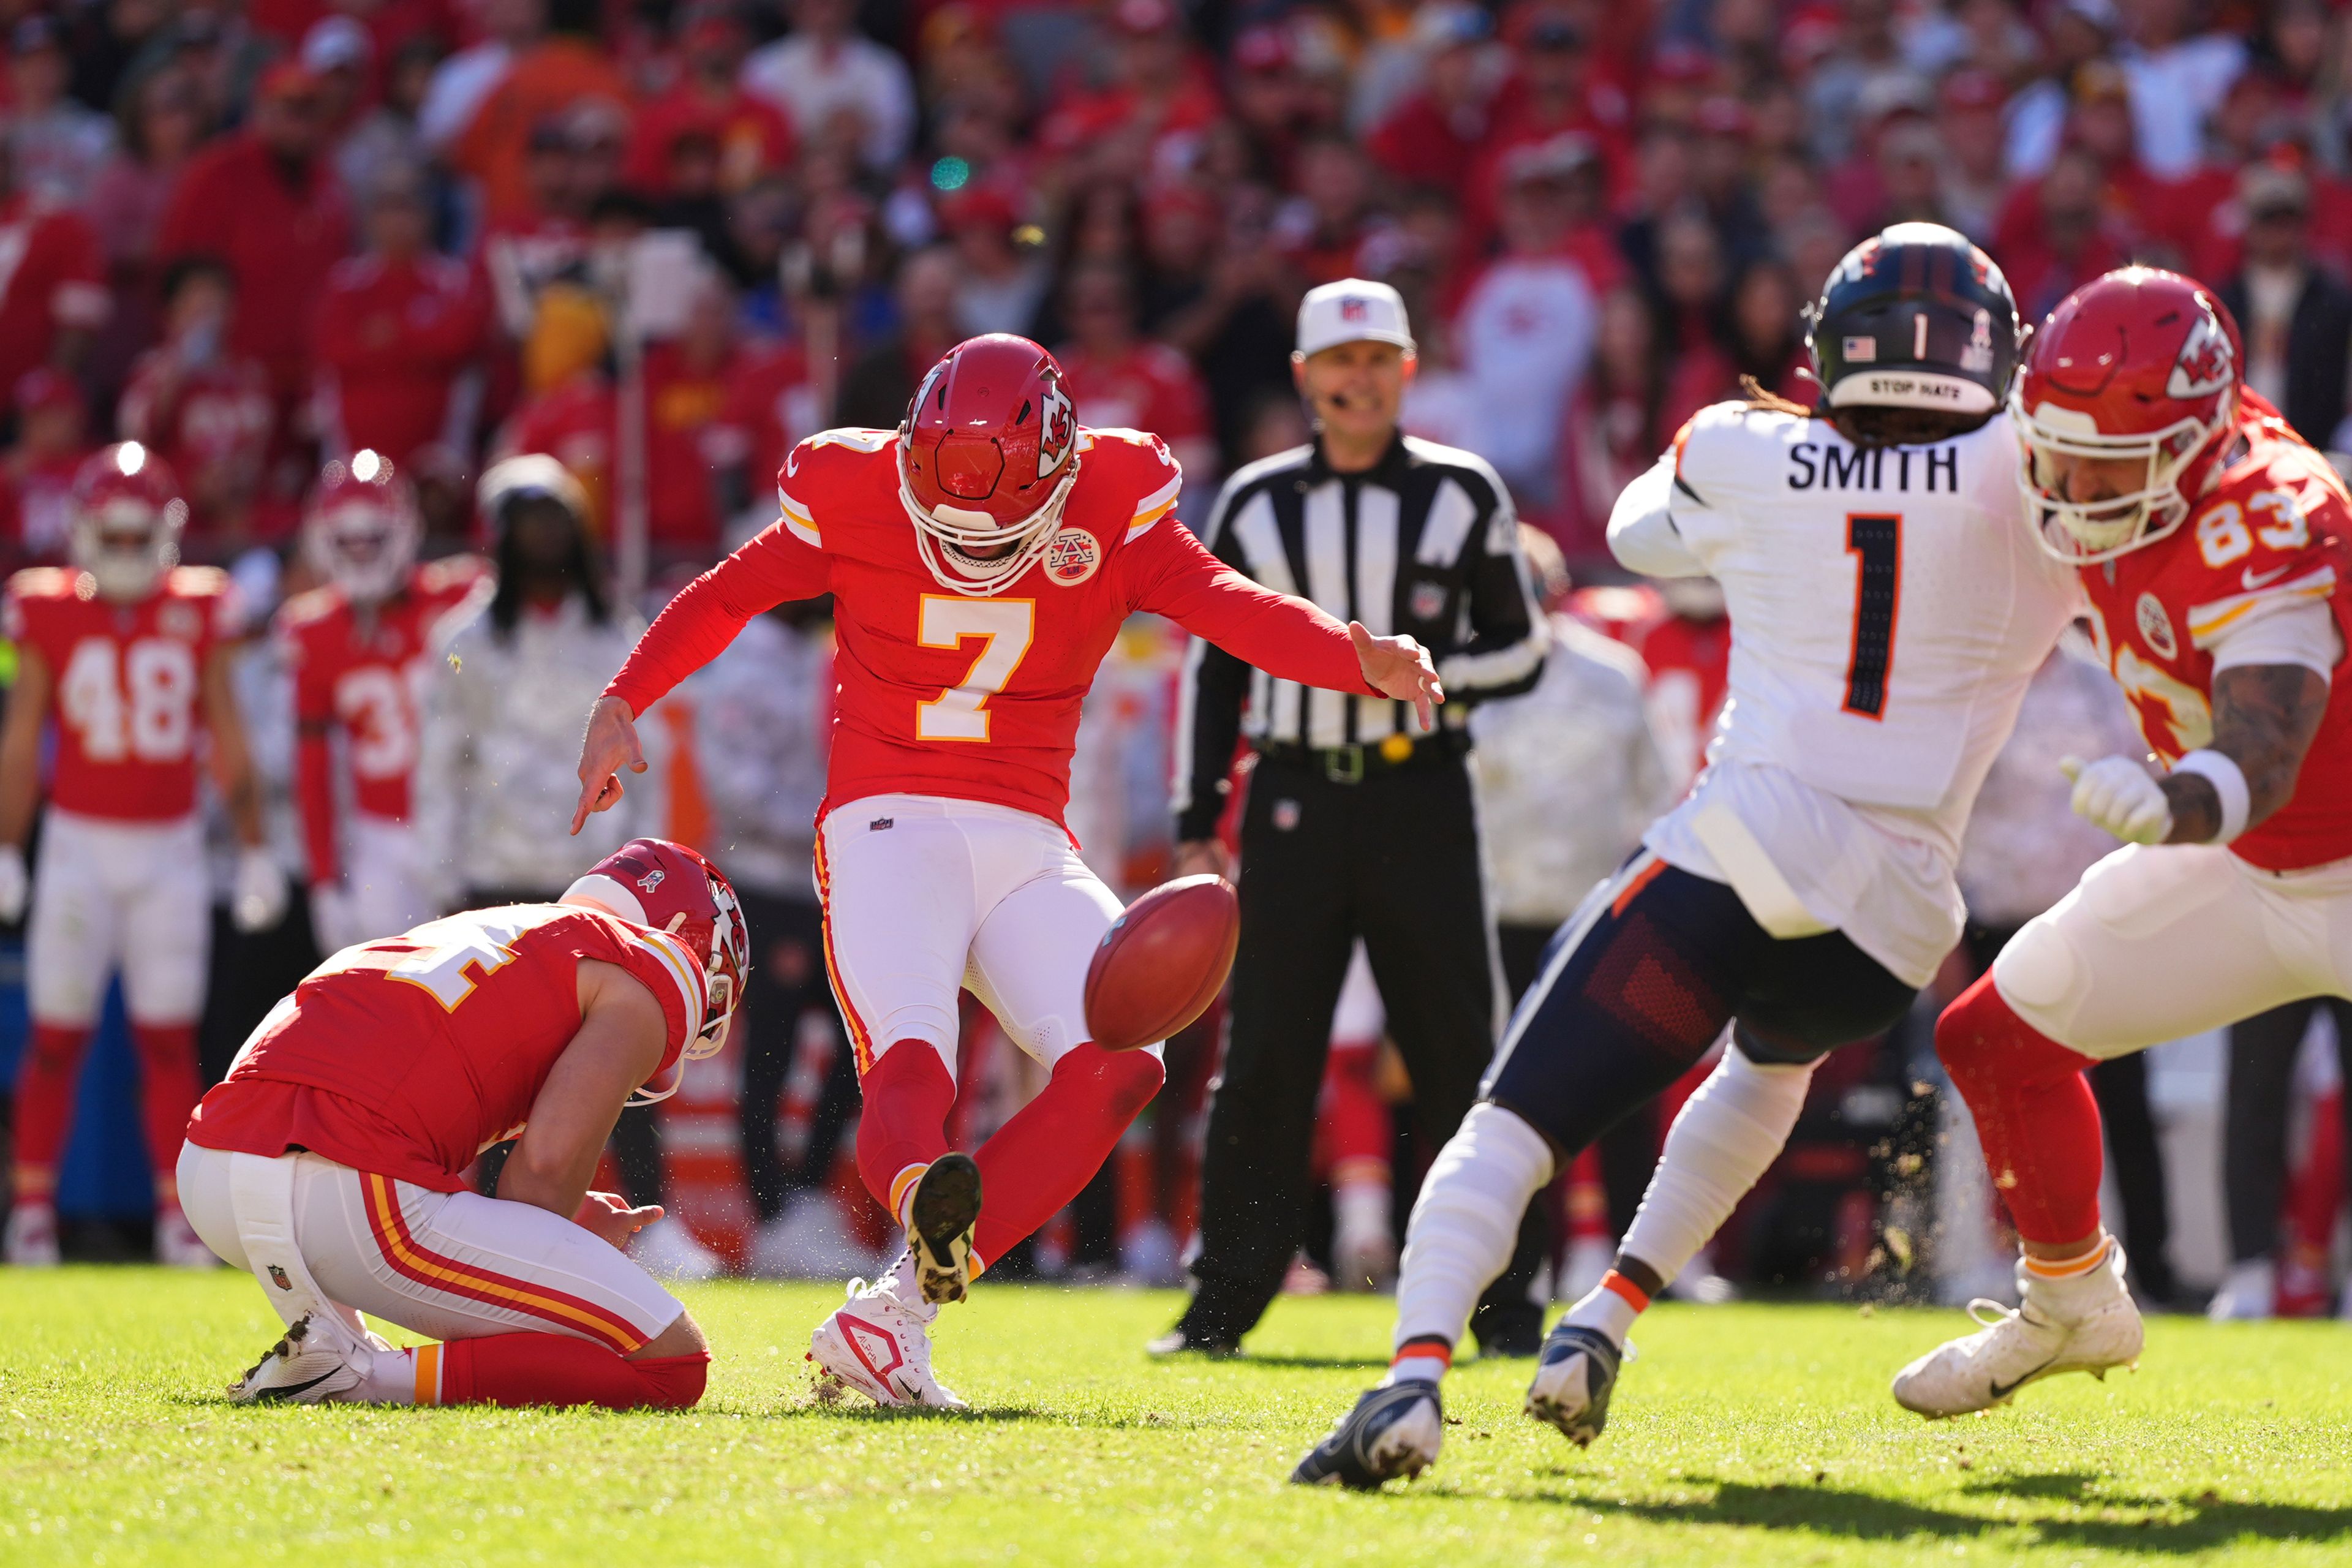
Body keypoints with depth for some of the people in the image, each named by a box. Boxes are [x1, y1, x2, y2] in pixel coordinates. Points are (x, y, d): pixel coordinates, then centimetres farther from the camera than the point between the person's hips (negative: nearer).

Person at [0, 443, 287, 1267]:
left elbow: (227, 744, 8)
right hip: (80, 843, -1)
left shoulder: (197, 616, 3)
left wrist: (255, 850, 8)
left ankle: (178, 1214, 7)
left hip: (171, 850, 1)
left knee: (169, 1038, 2)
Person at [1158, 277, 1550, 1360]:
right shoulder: (1258, 506, 8)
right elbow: (1215, 672, 11)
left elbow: (1521, 650, 6)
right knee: (1266, 1058, -1)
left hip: (1418, 793, -1)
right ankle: (1227, 1298, 6)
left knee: (1460, 1056, -1)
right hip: (1295, 796, 1)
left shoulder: (1461, 497, 3)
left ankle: (1504, 1300, 7)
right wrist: (1196, 824, 6)